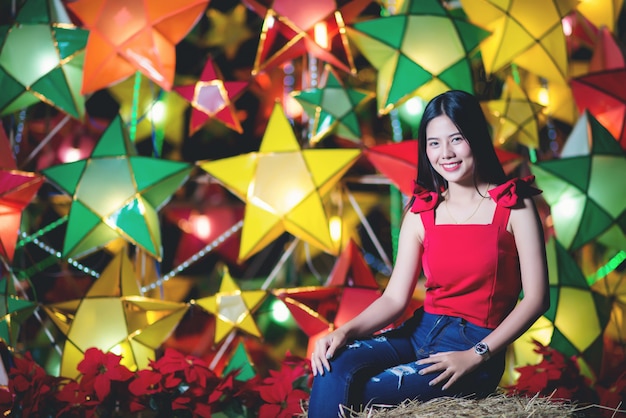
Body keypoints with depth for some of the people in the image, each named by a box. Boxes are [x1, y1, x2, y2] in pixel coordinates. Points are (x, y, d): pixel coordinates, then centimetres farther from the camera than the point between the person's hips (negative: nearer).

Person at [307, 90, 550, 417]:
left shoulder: (512, 205, -3)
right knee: (333, 365, -25)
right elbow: (394, 298, 2)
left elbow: (536, 298, -7)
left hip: (476, 344, -4)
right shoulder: (420, 214, 8)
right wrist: (345, 332, -18)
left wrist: (476, 356, -15)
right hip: (421, 331, 4)